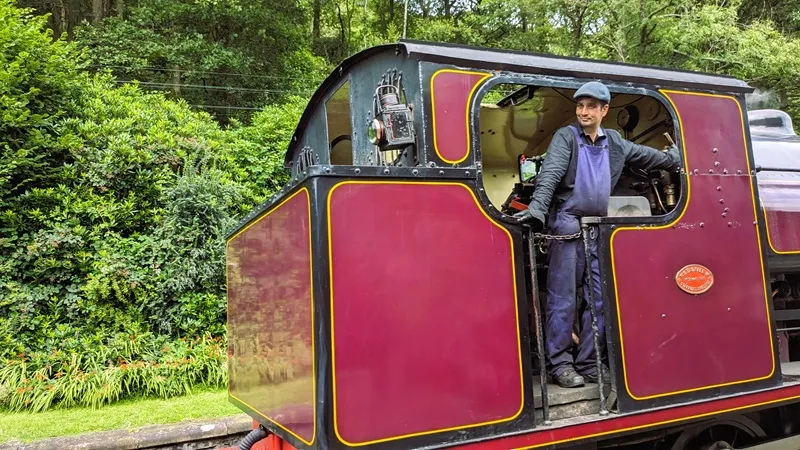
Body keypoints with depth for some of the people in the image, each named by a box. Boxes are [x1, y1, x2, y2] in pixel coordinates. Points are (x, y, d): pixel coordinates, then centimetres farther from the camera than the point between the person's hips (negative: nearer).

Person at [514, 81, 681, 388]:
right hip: (567, 225, -6)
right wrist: (537, 209, -31)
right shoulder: (565, 137, -2)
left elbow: (649, 156, 29)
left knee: (600, 298, 7)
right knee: (563, 298, -5)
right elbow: (550, 174, -17)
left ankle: (588, 363, 16)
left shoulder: (615, 142, 14)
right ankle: (559, 363, 4)